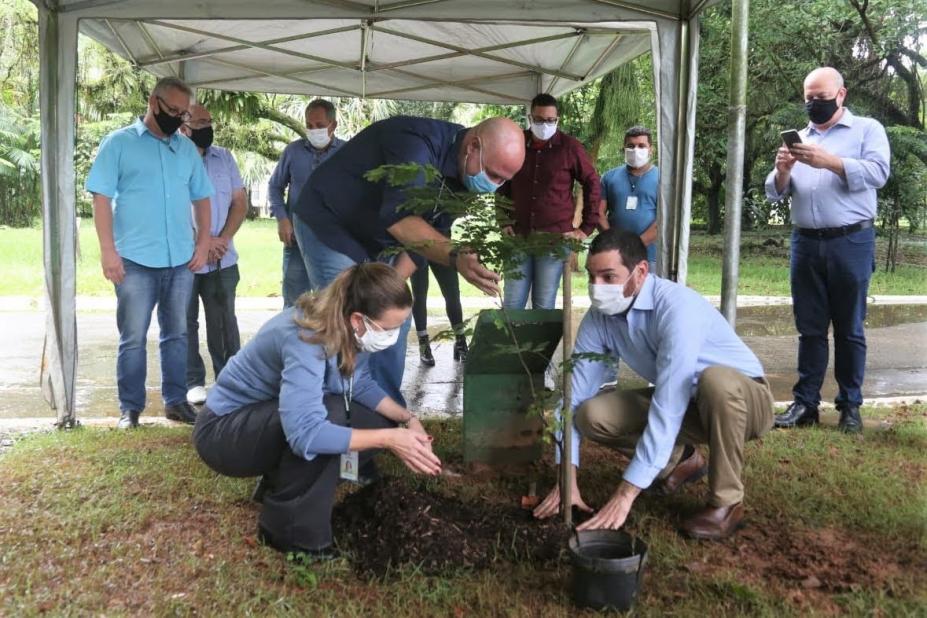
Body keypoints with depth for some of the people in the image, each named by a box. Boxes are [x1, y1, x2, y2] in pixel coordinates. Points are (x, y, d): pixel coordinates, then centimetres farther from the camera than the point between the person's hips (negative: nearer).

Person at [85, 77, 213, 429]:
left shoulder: (187, 149, 13)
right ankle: (130, 408, 11)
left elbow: (201, 198, 17)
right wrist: (108, 250, -12)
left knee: (177, 334, 11)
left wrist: (203, 243, 6)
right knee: (133, 338, 2)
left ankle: (176, 401, 20)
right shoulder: (118, 143, 0)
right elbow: (101, 197, -5)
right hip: (135, 260, -4)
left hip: (181, 260, 4)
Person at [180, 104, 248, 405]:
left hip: (222, 259, 3)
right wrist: (201, 241, -13)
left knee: (224, 322, 6)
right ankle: (193, 382, 15)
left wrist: (223, 239, -7)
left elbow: (240, 202, 8)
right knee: (187, 322, 6)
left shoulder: (224, 158, 9)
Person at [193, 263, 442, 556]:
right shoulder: (305, 339, -36)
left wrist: (407, 418, -14)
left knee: (379, 423, -5)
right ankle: (290, 530, -16)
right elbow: (306, 433, -45)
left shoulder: (341, 328, -12)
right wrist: (389, 439, -39)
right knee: (330, 413, -34)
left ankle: (283, 485, 9)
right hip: (223, 431, -8)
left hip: (278, 419, 8)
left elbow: (360, 383, 1)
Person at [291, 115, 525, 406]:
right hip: (329, 222, -8)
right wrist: (456, 258, -56)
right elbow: (401, 220, -43)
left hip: (378, 240, 8)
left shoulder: (463, 172, -6)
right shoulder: (416, 143, -32)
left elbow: (424, 230, -2)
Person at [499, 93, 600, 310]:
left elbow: (592, 184, 2)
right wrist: (503, 222, 10)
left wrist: (586, 227, -2)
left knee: (544, 307, 3)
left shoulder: (570, 147, -3)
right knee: (511, 306, 5)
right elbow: (502, 184, 17)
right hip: (519, 237, 3)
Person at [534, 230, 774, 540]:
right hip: (682, 402, 5)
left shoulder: (677, 307, -34)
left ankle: (726, 501, -18)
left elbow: (667, 410, -39)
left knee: (715, 379, -40)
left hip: (744, 398, -5)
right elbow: (574, 395, -11)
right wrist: (567, 479, -19)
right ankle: (680, 459, 10)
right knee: (591, 414, -16)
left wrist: (626, 494, -39)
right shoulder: (599, 318, -13)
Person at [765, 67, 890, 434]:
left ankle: (850, 405, 12)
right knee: (810, 329, 6)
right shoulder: (798, 139, 16)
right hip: (805, 243, 4)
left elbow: (878, 172, -12)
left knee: (849, 329, 3)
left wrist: (830, 162, -23)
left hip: (851, 242, -3)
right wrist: (781, 171, -12)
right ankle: (805, 402, 11)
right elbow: (774, 194, 10)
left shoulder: (867, 129, 5)